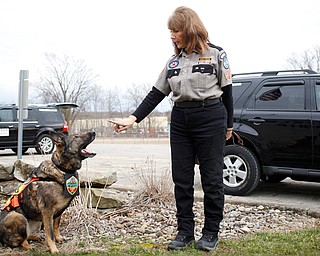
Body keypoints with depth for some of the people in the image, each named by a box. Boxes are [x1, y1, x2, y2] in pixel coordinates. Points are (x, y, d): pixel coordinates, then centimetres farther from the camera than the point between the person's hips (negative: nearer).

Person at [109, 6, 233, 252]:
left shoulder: (216, 54, 0)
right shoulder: (173, 61, 13)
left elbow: (226, 91, 4)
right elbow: (156, 94, 9)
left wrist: (229, 125, 6)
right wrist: (132, 119, -1)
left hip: (210, 120, -4)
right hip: (180, 122, 5)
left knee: (212, 178, 1)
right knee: (181, 179, 5)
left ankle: (211, 233, 14)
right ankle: (185, 232, 16)